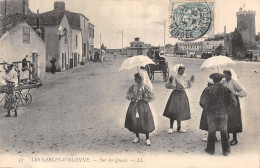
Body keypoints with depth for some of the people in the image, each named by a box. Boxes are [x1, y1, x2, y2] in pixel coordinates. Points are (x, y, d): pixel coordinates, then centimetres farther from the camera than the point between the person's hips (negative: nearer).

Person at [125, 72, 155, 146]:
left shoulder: (145, 87, -8)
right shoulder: (133, 86, 3)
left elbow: (151, 96, -6)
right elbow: (128, 95, 11)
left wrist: (143, 98, -9)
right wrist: (133, 97, -6)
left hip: (143, 106, -4)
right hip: (134, 105, 4)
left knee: (144, 122, -3)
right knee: (134, 121, 6)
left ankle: (147, 139, 9)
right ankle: (137, 137, 24)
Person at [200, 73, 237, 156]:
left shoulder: (208, 90, -10)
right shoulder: (226, 89, -6)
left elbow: (202, 102, -15)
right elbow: (233, 102, -10)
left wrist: (206, 109, 4)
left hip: (211, 114, -1)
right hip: (223, 114, 1)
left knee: (211, 132, 15)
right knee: (224, 132, 16)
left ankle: (210, 149, 24)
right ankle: (226, 150, 19)